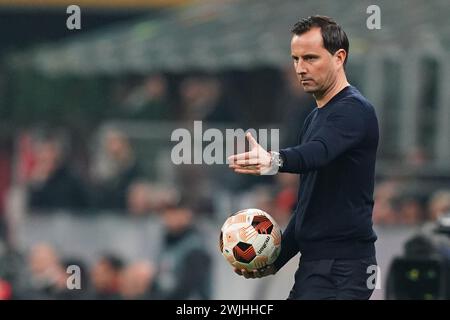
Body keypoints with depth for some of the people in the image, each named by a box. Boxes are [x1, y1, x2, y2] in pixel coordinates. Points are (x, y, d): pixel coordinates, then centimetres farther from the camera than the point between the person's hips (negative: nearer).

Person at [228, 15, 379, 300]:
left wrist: (275, 161, -53)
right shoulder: (316, 118, 21)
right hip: (314, 266, 10)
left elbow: (318, 152, -33)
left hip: (342, 270, -10)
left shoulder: (353, 110, -10)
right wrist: (276, 260, 21)